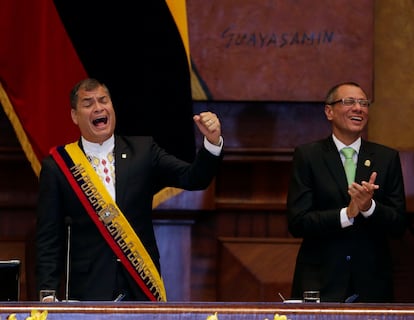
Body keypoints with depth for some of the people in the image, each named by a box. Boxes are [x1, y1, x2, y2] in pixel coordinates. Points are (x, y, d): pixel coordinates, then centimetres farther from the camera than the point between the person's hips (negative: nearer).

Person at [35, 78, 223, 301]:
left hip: (142, 290, 1)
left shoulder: (143, 151, 8)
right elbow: (48, 240, 3)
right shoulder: (57, 165, 3)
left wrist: (212, 141, -19)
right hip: (88, 292, -1)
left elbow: (193, 178, -1)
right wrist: (48, 295, -5)